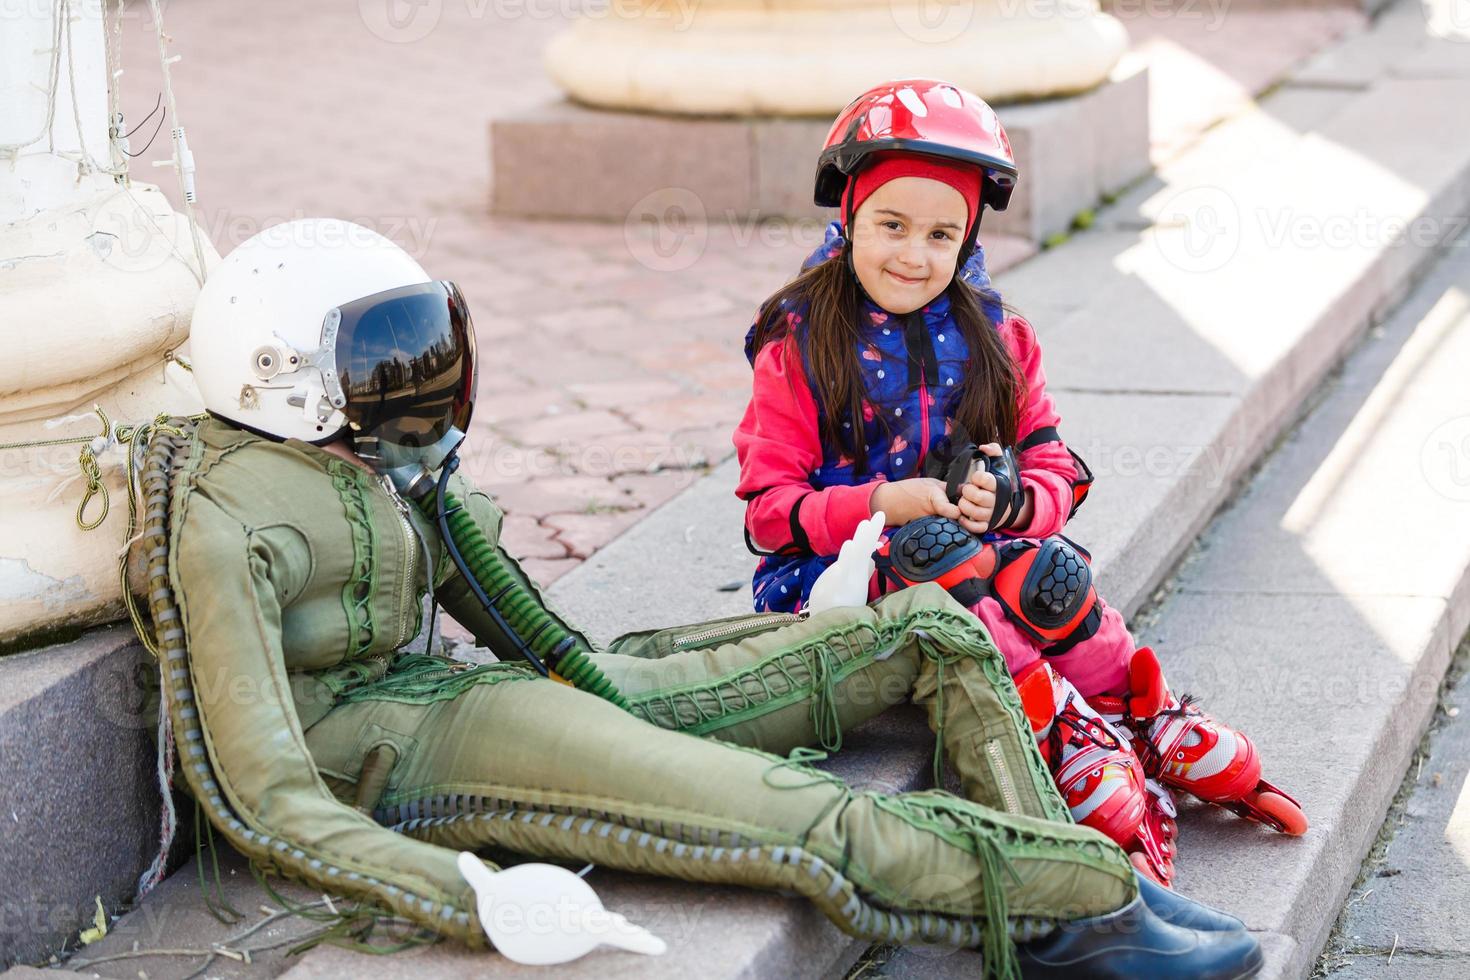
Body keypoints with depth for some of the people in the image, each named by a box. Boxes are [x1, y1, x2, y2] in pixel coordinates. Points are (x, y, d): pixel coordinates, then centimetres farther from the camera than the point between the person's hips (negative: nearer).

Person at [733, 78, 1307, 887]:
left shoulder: (994, 338, 11)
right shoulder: (798, 348, -2)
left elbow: (1056, 472, 9)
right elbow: (770, 509, -6)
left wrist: (1009, 502, -15)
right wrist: (885, 504, -22)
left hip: (979, 547, 4)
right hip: (838, 571, -3)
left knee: (1050, 576, -30)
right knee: (933, 557, -36)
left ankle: (1165, 733, -21)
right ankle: (1079, 747, -38)